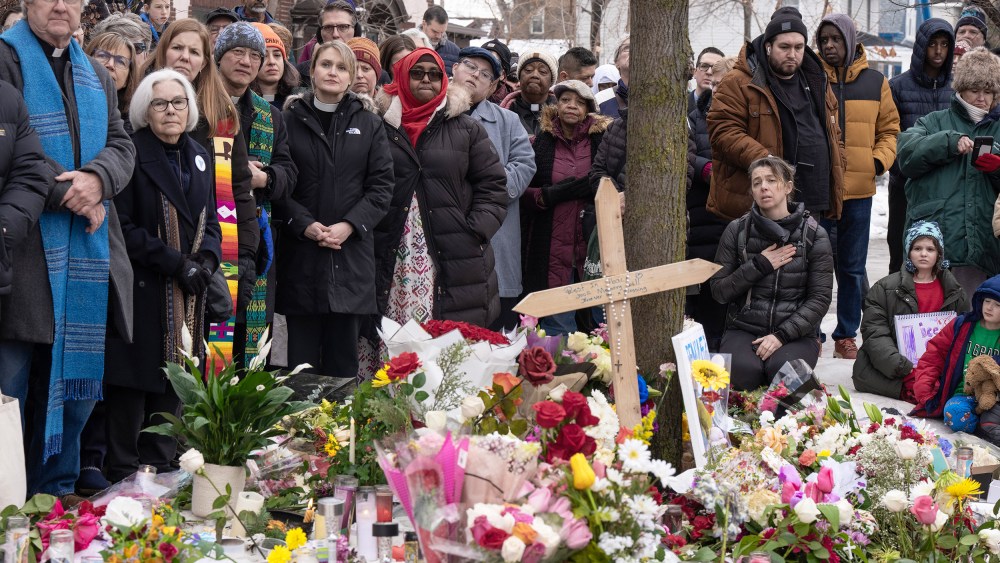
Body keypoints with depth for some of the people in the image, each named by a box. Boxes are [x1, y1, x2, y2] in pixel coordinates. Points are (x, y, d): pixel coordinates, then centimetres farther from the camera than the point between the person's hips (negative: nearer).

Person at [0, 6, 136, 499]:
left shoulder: (96, 77, 20)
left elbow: (121, 145, 12)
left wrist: (97, 180, -9)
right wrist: (69, 192, -14)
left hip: (88, 256, 6)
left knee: (75, 384, 9)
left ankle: (56, 498, 20)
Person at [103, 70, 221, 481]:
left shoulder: (197, 157, 14)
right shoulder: (132, 155, -7)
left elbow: (210, 221, 17)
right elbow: (124, 227, -12)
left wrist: (207, 259, -3)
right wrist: (176, 262, -15)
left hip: (187, 294, 6)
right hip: (142, 289, -6)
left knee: (174, 385, 5)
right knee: (133, 386, -5)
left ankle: (159, 472, 12)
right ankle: (123, 476, 1)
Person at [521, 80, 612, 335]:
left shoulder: (603, 139, 4)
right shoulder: (542, 143, 7)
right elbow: (524, 194, 6)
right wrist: (552, 194, -11)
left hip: (594, 247, 0)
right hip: (552, 253, 0)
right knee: (557, 327, -2)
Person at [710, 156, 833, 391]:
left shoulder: (813, 235, 1)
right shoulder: (737, 231, 5)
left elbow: (820, 298, -4)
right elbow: (719, 291, 4)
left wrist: (782, 335, -16)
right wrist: (759, 266, -10)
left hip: (795, 332, -1)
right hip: (744, 328, 1)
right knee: (743, 371, -32)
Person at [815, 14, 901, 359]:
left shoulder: (875, 82, 8)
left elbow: (889, 130, 14)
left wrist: (880, 161, -2)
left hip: (859, 190, 3)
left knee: (853, 268, 10)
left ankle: (846, 336, 18)